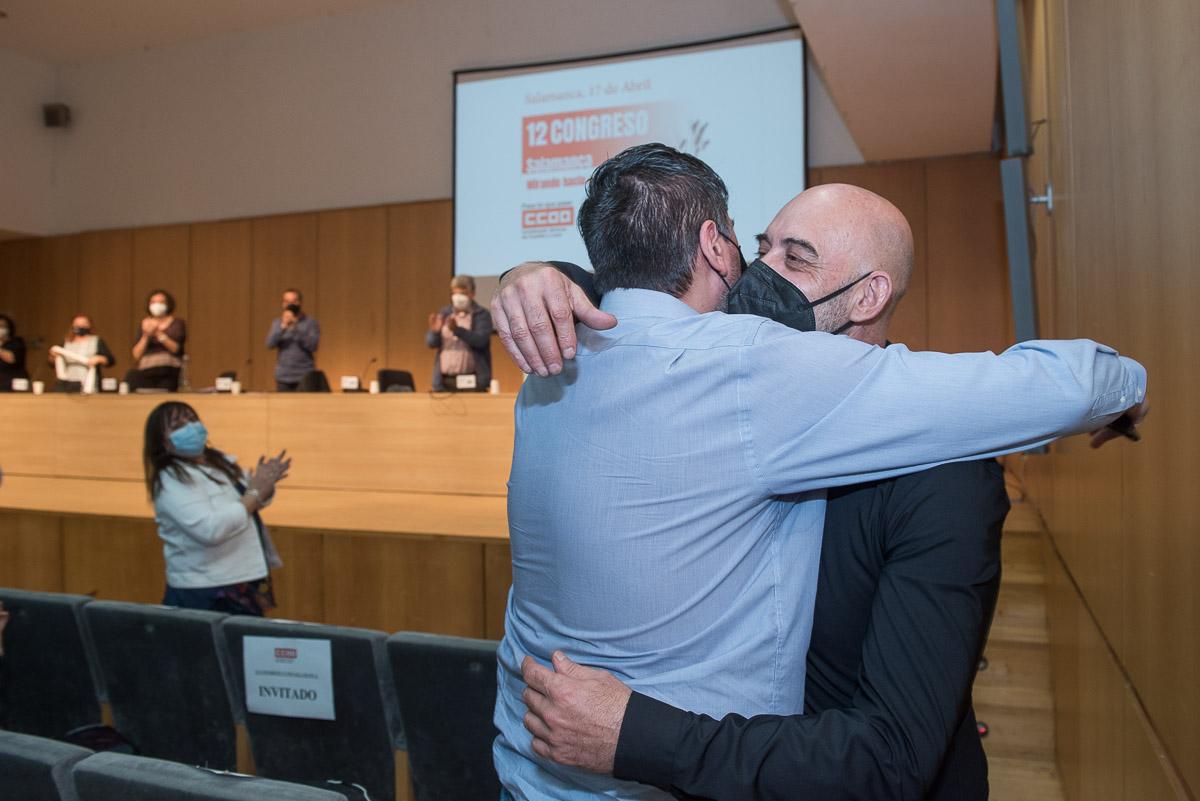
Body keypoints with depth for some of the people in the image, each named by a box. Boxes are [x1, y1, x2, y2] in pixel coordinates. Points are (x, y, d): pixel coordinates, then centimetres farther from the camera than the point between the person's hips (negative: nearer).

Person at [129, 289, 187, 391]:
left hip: (168, 372, -3)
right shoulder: (145, 324, 19)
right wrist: (145, 336, -5)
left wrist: (159, 334, -13)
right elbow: (136, 356, 9)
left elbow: (176, 348, -3)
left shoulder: (177, 324, 13)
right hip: (146, 371, 3)